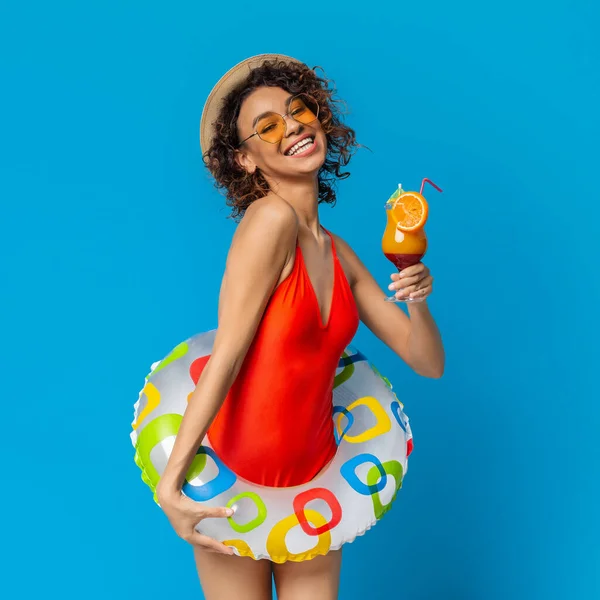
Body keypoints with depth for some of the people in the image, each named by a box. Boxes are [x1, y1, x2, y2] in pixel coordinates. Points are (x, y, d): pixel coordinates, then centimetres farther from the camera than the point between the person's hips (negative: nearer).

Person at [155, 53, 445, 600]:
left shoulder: (339, 254, 2)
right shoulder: (270, 217, -17)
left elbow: (428, 363, 5)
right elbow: (225, 355, -21)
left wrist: (418, 301, -15)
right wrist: (171, 481, -23)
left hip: (313, 474, 6)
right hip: (236, 476, -5)